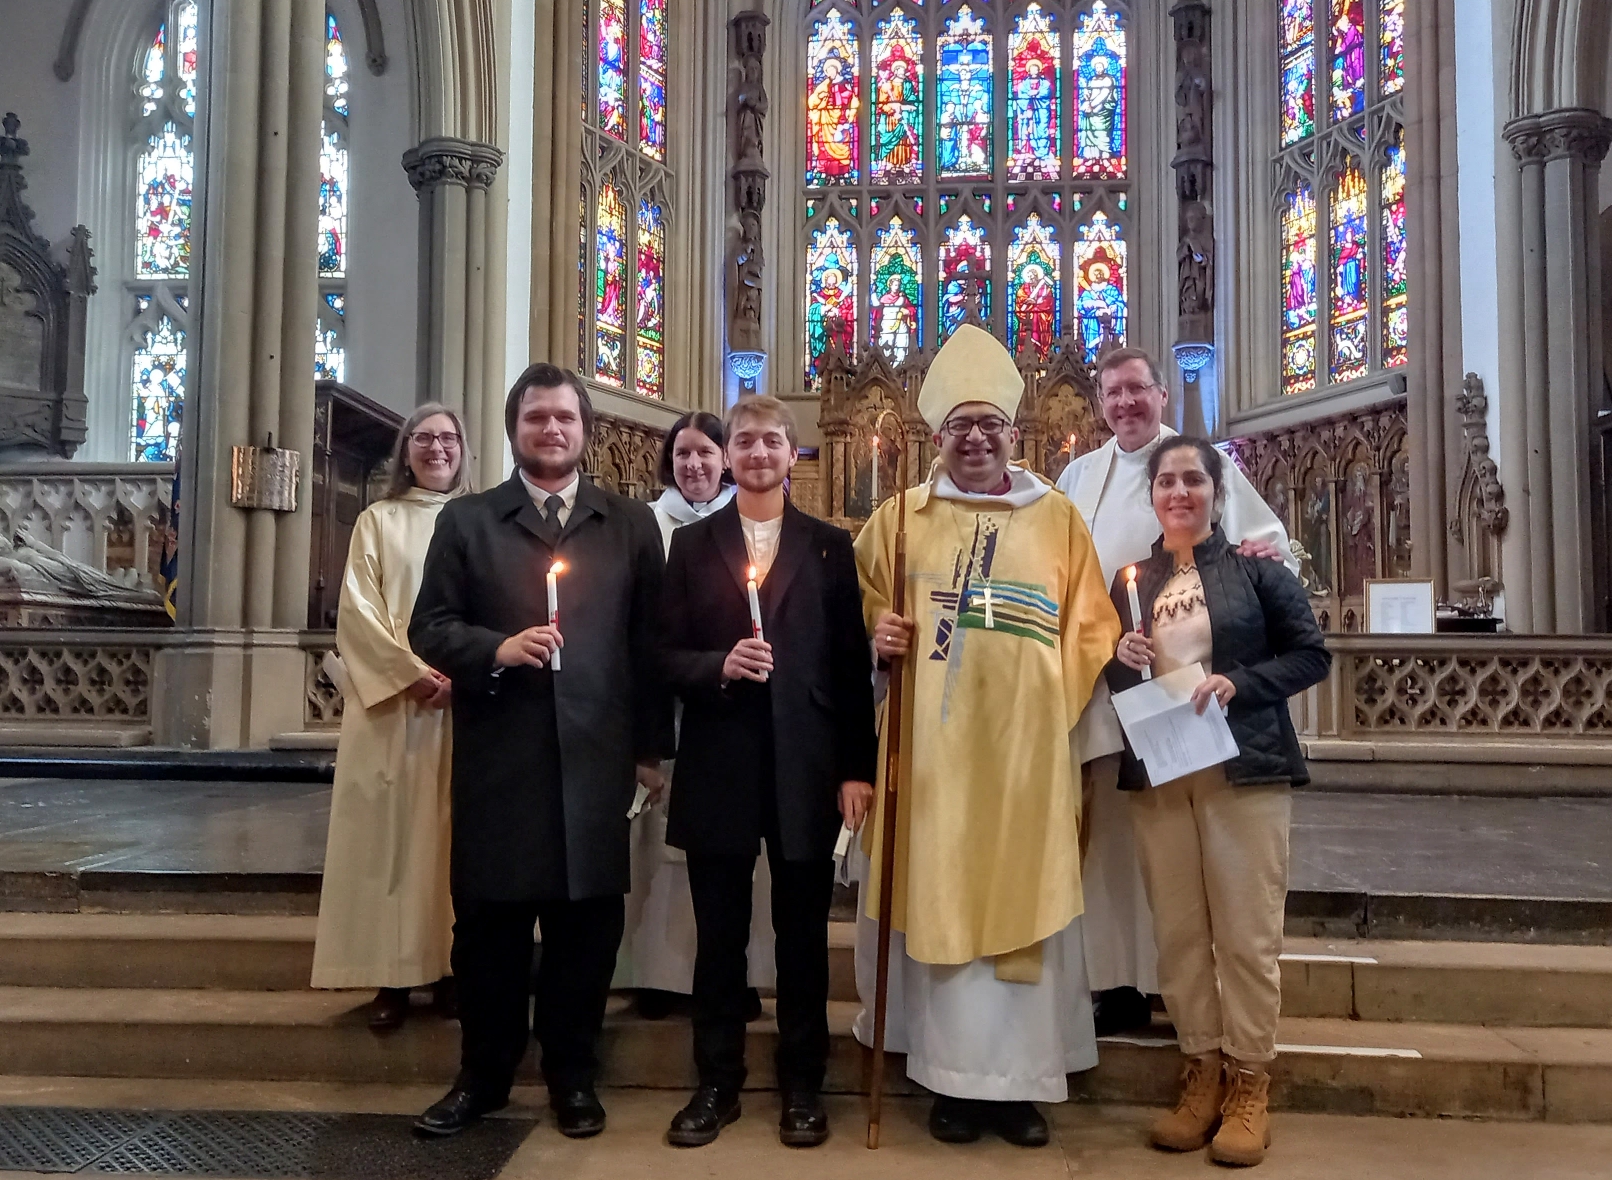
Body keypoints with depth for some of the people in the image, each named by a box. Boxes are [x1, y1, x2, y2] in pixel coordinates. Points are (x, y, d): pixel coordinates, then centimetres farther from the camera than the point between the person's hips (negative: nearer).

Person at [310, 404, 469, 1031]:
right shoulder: (378, 520, 8)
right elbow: (357, 609, -1)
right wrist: (412, 672, -13)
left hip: (465, 702, 1)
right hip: (391, 700, -1)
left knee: (451, 831, 4)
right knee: (390, 830, -1)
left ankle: (449, 964, 11)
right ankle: (393, 975, 4)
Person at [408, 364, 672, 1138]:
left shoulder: (632, 525, 9)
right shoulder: (466, 520, 8)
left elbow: (650, 641, 6)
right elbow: (429, 629, 3)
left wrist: (651, 747, 4)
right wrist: (498, 648, -16)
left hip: (595, 758, 0)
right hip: (496, 757, 0)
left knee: (586, 923, 8)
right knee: (488, 922, 9)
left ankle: (572, 1076, 25)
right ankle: (483, 1075, 27)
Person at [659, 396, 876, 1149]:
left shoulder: (831, 547, 6)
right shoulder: (692, 544, 8)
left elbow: (852, 665, 2)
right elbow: (667, 655, 4)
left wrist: (858, 768, -3)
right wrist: (718, 666, -17)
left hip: (807, 768, 0)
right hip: (719, 766, 1)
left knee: (803, 935, 9)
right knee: (719, 935, 10)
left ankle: (802, 1087, 24)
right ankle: (716, 1084, 24)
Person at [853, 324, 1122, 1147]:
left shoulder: (1059, 520, 8)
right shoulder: (898, 519, 7)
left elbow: (1090, 628, 8)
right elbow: (860, 612, 14)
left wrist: (1053, 708, -3)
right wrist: (876, 638, -8)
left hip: (1025, 750, 0)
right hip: (931, 748, 0)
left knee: (1023, 905, 4)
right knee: (938, 903, 3)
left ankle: (1019, 1078, 18)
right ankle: (953, 1077, 17)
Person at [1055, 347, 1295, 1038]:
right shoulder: (1079, 477, 15)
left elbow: (1272, 546, 4)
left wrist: (1267, 554, -18)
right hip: (1101, 678, 3)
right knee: (1113, 831, 6)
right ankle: (1121, 981, 16)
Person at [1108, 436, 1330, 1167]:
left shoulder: (1255, 567, 1)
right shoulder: (1133, 578, 12)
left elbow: (1312, 655, -1)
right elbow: (1114, 681, 16)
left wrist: (1238, 684, -15)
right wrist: (1120, 657, -6)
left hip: (1243, 767, -3)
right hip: (1156, 773, 3)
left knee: (1247, 931, 0)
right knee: (1178, 932, 7)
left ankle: (1249, 1084, 12)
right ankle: (1201, 1073, 19)